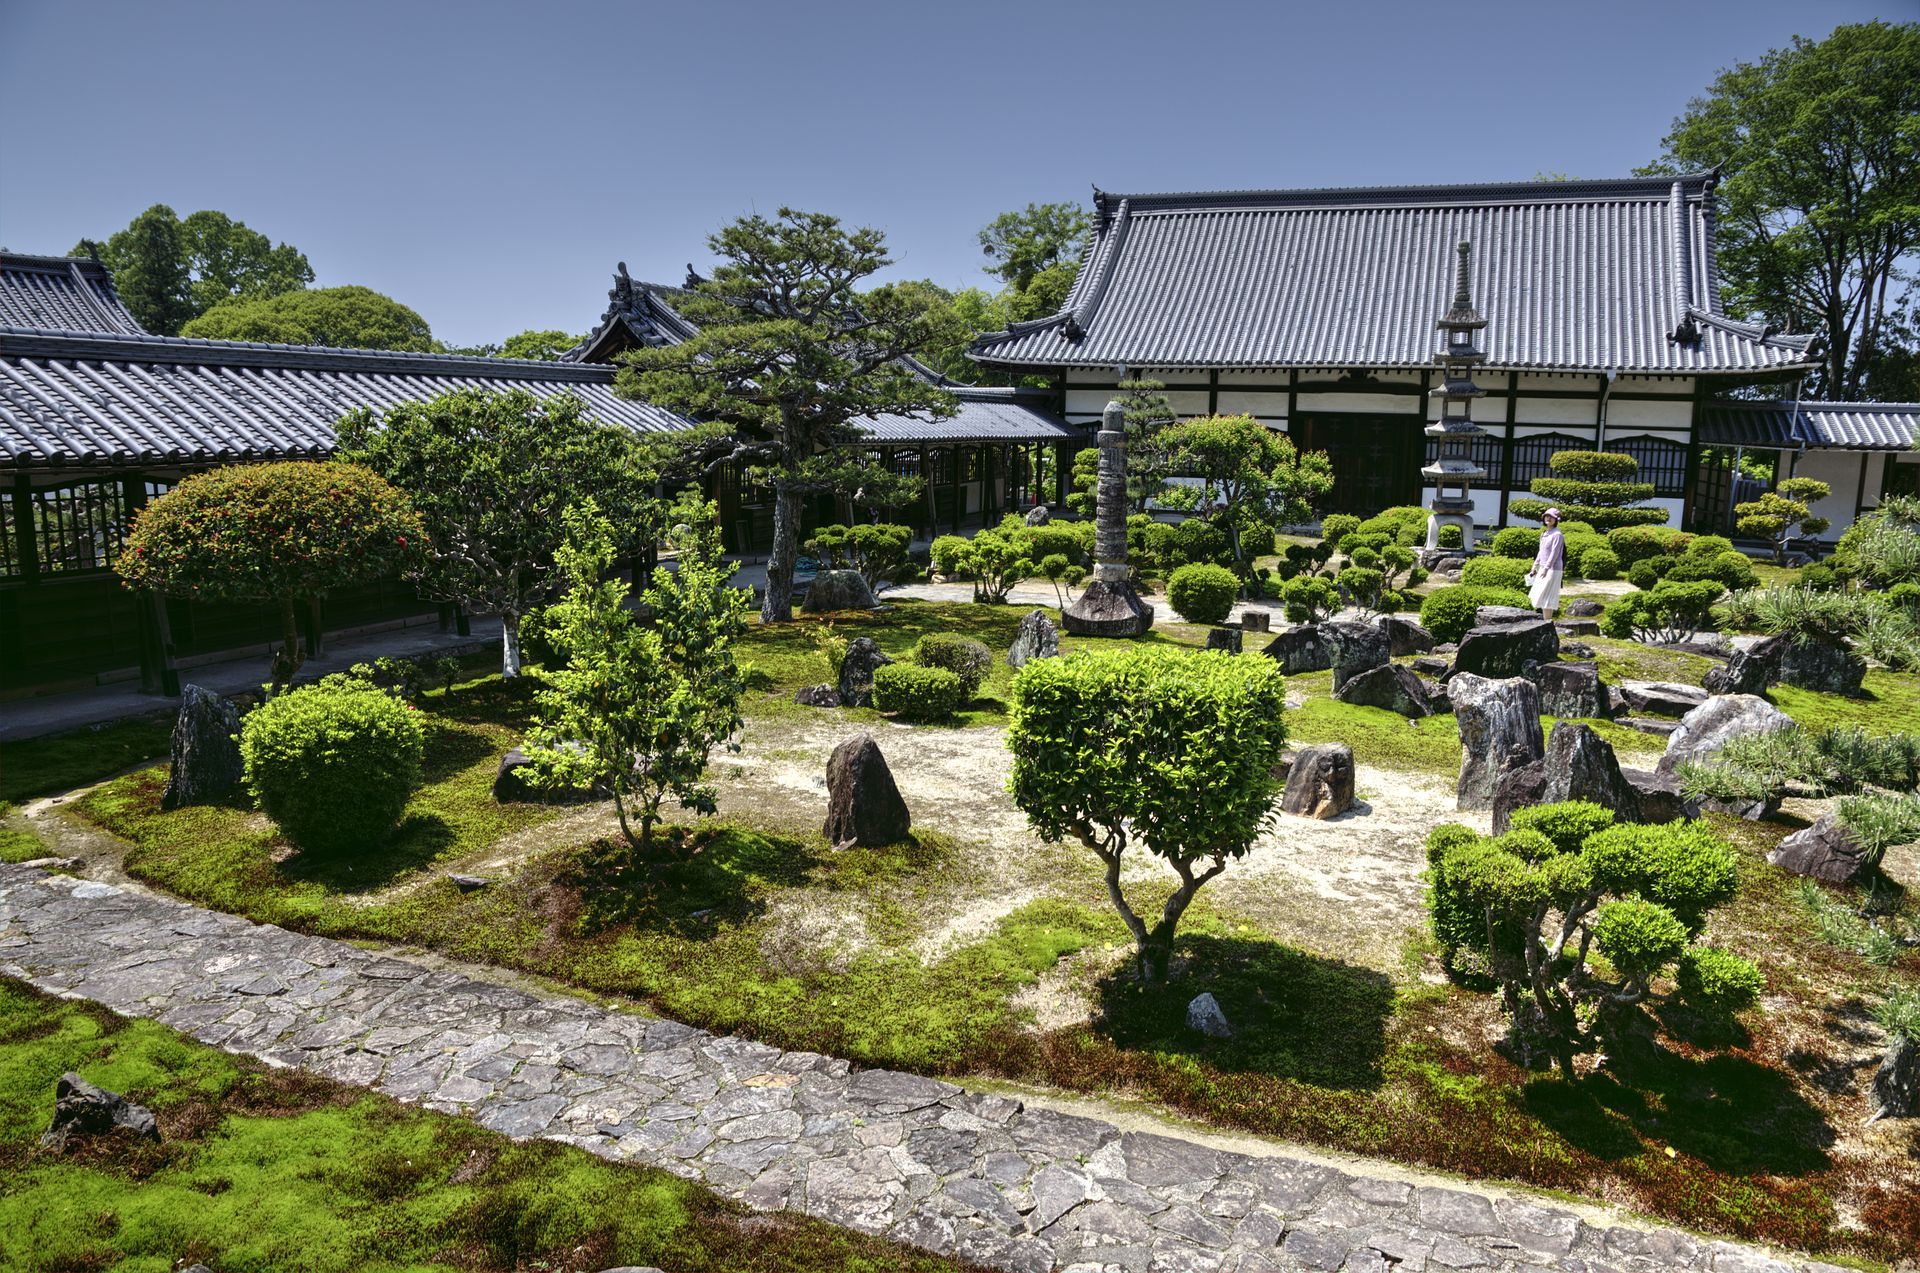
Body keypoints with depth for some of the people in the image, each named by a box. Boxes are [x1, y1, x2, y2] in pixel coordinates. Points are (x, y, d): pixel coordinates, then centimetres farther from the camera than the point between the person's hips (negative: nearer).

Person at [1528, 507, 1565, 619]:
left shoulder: (1557, 535, -12)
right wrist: (1534, 567, 20)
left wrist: (1546, 568, -22)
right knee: (1538, 596, 12)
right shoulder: (1544, 534, 15)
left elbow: (1554, 553, -18)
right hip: (1543, 569, 9)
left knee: (1546, 597, -10)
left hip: (1552, 569, -9)